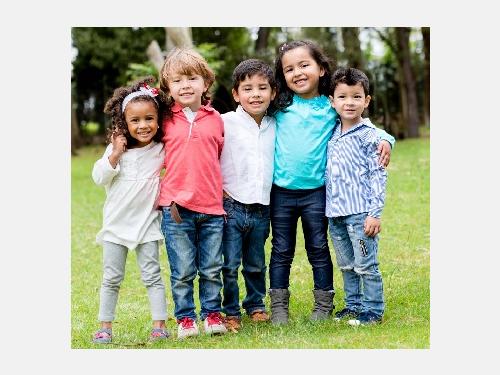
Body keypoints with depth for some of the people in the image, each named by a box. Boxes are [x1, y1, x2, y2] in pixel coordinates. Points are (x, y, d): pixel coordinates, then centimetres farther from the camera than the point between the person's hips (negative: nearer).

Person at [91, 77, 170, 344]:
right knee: (111, 279, 7)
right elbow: (99, 177, -7)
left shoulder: (162, 149, -3)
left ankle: (160, 324, 5)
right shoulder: (116, 148, -2)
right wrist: (116, 154, -16)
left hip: (147, 224, -1)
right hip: (116, 224, 1)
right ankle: (105, 326, 14)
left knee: (152, 276, 1)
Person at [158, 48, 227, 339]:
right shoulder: (166, 121, 3)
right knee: (183, 272, 4)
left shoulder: (216, 119, 7)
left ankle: (212, 314, 22)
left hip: (212, 208, 1)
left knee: (211, 269, 9)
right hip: (176, 208, -1)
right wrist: (165, 196, 7)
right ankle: (185, 318, 16)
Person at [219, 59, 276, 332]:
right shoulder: (226, 122, -6)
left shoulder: (275, 127, 8)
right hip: (231, 207, -4)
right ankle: (230, 313, 10)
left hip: (261, 209, 4)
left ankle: (256, 306, 30)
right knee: (229, 265, -3)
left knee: (256, 265, 15)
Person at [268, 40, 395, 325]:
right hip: (281, 192, 1)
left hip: (316, 192, -1)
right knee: (282, 251, 8)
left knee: (319, 250, 8)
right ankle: (279, 307, 16)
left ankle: (324, 306, 18)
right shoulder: (280, 106, 2)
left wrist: (385, 139, -9)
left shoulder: (332, 108, 0)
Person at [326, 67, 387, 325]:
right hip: (336, 213, 6)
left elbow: (378, 175, -9)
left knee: (365, 265, -2)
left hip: (360, 212, -6)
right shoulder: (333, 134, 11)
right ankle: (353, 305, 27)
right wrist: (330, 207, 12)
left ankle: (373, 310, 8)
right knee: (346, 265, 16)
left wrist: (375, 213, -14)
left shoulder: (368, 135, -8)